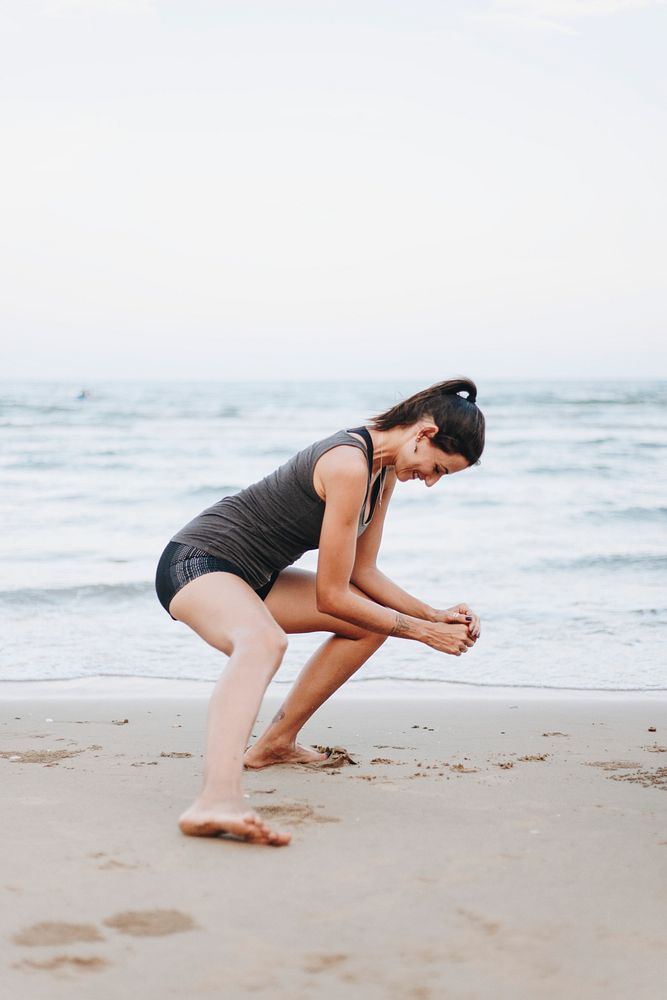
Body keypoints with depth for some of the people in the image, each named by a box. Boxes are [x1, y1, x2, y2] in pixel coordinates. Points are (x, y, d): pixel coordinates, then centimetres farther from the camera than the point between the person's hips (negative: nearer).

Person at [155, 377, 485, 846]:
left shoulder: (385, 470, 5)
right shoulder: (350, 466, -25)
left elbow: (363, 574, 14)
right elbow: (331, 597, -20)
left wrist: (436, 614, 4)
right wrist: (422, 632, -13)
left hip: (251, 577, 10)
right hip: (196, 563, -10)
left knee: (371, 622, 17)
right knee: (264, 641, -41)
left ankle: (276, 742, 22)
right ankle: (216, 800, -60)